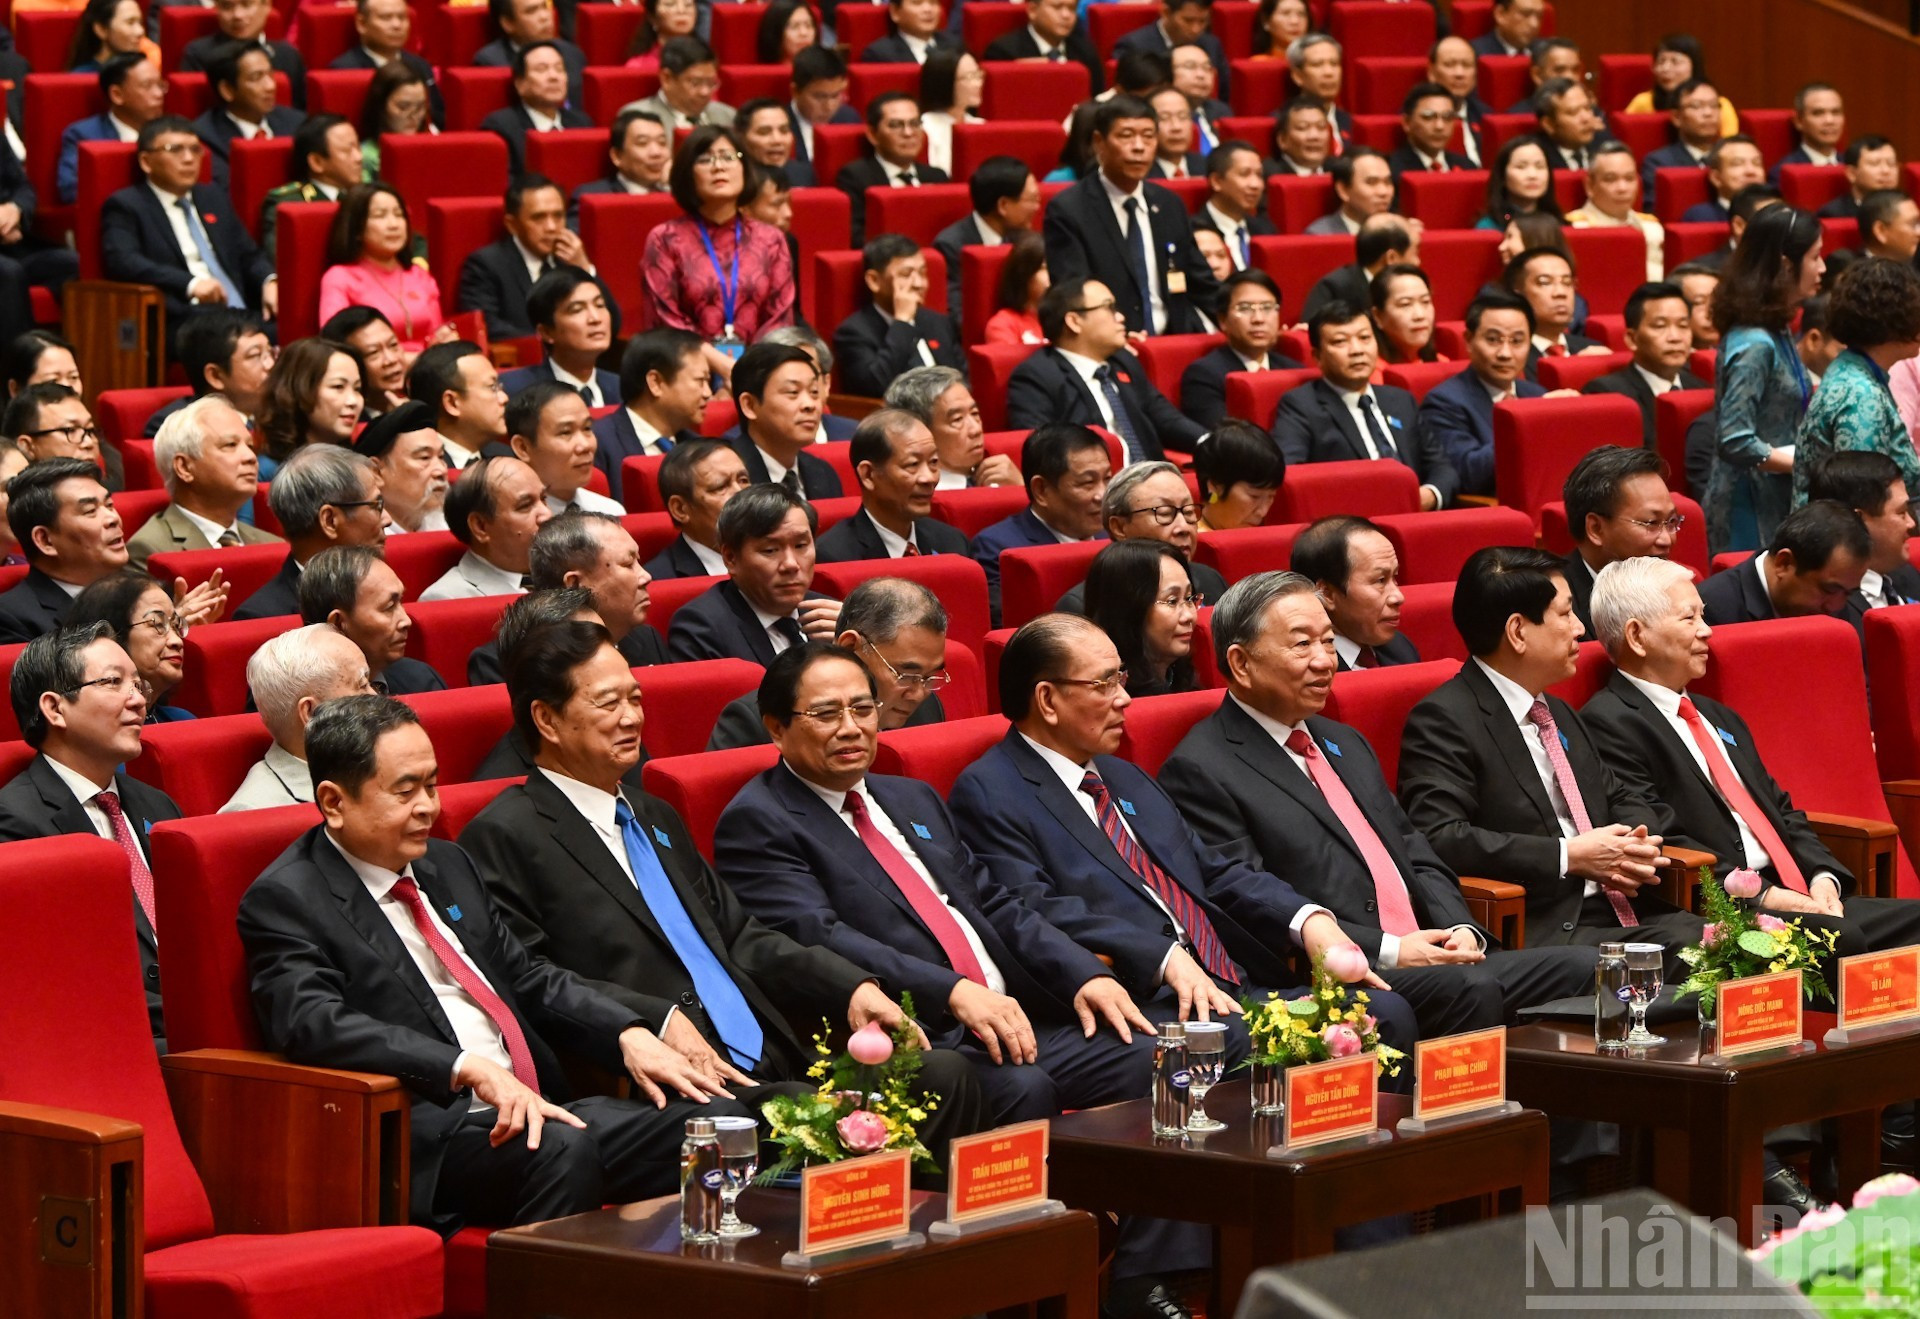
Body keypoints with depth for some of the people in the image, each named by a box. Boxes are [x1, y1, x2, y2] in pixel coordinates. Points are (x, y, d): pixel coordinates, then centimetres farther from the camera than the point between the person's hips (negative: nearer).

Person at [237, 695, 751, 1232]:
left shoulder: (447, 865, 22)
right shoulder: (283, 901, -4)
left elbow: (528, 977, 26)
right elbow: (315, 1024, -19)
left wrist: (629, 1034, 6)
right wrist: (471, 1069, -30)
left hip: (535, 1108, 8)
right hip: (428, 1137, -8)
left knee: (717, 1119, -11)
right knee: (561, 1149, -37)